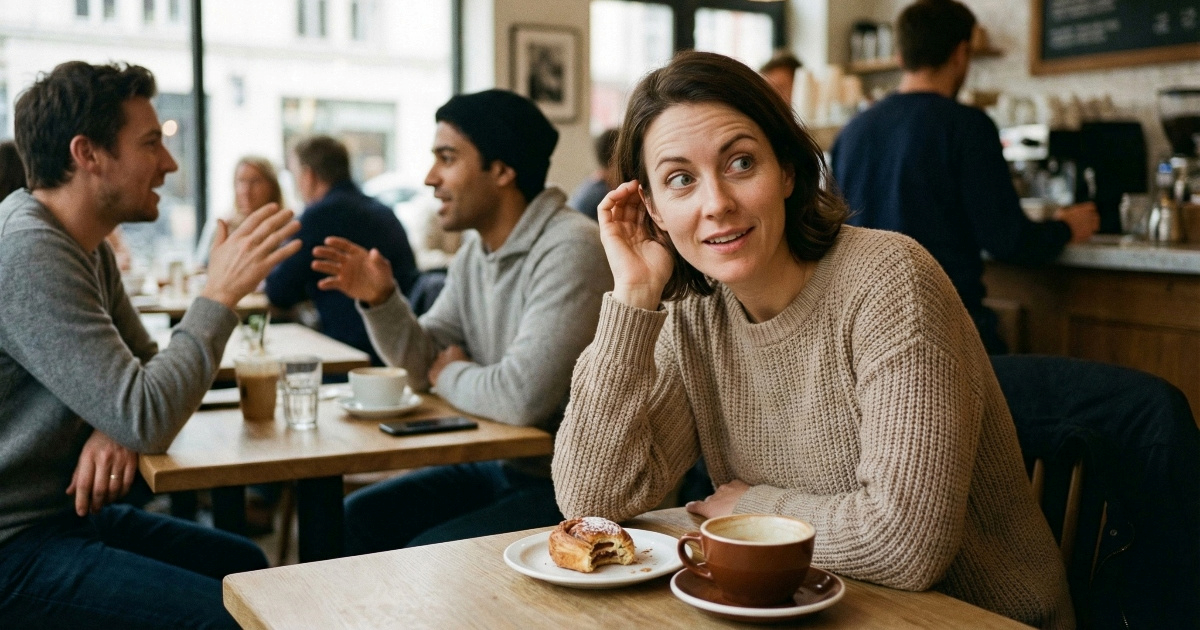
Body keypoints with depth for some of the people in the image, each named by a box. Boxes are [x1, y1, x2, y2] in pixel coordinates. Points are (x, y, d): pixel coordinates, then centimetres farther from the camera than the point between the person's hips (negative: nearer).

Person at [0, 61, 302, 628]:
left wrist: (118, 428, -10)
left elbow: (147, 370, 13)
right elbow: (145, 420, -30)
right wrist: (219, 295, -20)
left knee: (244, 564, 14)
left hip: (66, 510, 10)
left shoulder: (88, 247, 8)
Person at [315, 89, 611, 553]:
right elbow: (425, 365, 10)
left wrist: (452, 376, -9)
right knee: (352, 522, 6)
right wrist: (379, 299, -8)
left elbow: (522, 396, -30)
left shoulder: (569, 249, -22)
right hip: (496, 467, 9)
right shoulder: (476, 249, 7)